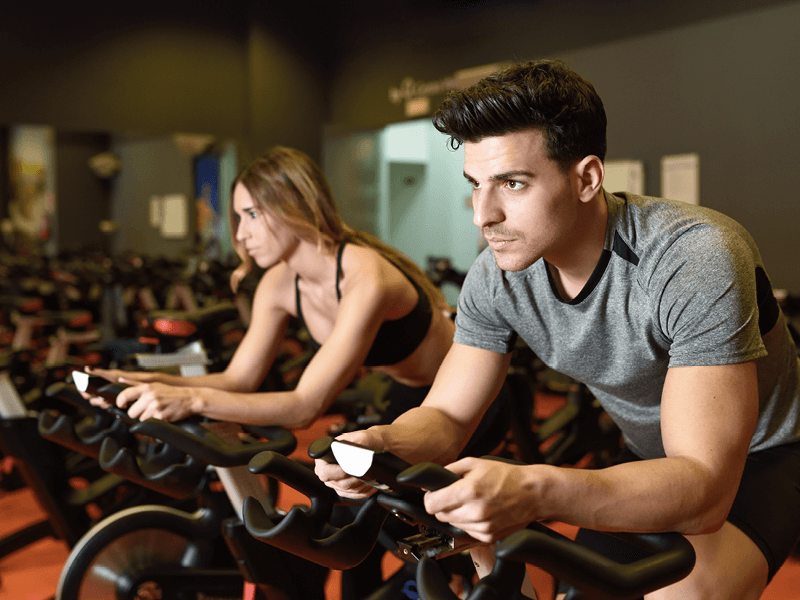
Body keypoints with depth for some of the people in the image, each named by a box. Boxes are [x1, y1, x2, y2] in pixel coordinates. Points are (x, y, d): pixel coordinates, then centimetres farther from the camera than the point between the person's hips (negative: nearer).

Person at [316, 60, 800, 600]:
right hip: (652, 459, 5)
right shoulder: (497, 276, -15)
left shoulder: (696, 259, -33)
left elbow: (705, 485, -39)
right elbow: (446, 415, -9)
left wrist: (535, 492, -54)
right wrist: (385, 443, -33)